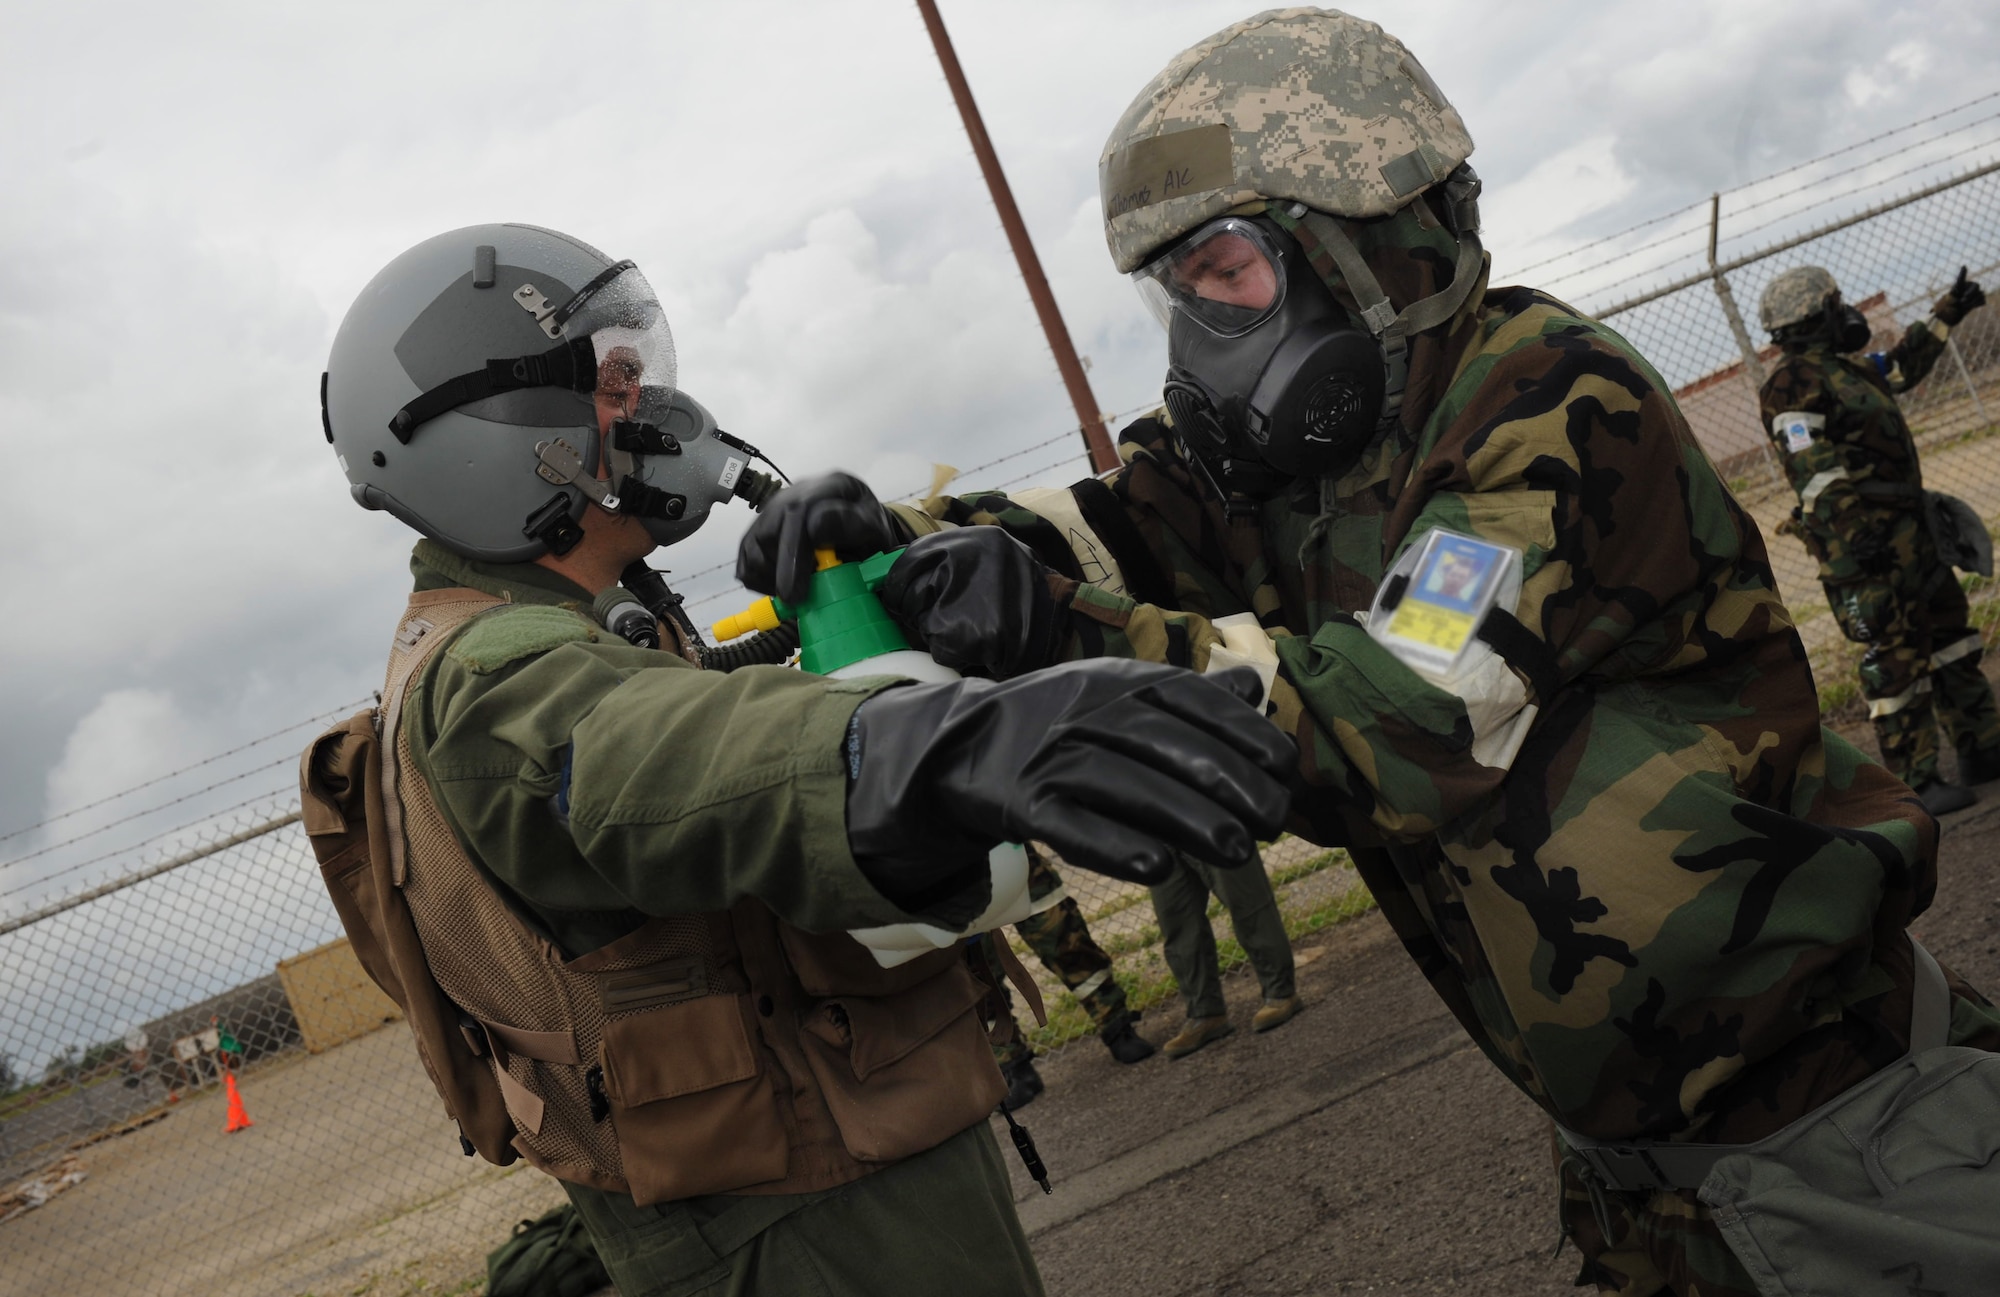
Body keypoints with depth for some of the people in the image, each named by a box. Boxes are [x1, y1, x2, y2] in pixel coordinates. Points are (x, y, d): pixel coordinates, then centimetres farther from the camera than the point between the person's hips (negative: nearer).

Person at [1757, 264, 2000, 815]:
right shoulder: (1793, 382, -13)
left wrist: (1947, 312, 39)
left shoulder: (1840, 368, 17)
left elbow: (1900, 367, 37)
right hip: (1862, 537, -11)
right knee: (1895, 657, -9)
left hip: (1905, 528, 11)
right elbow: (1811, 469, -21)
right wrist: (1847, 534, -27)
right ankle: (1915, 784, -5)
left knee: (1951, 633, 16)